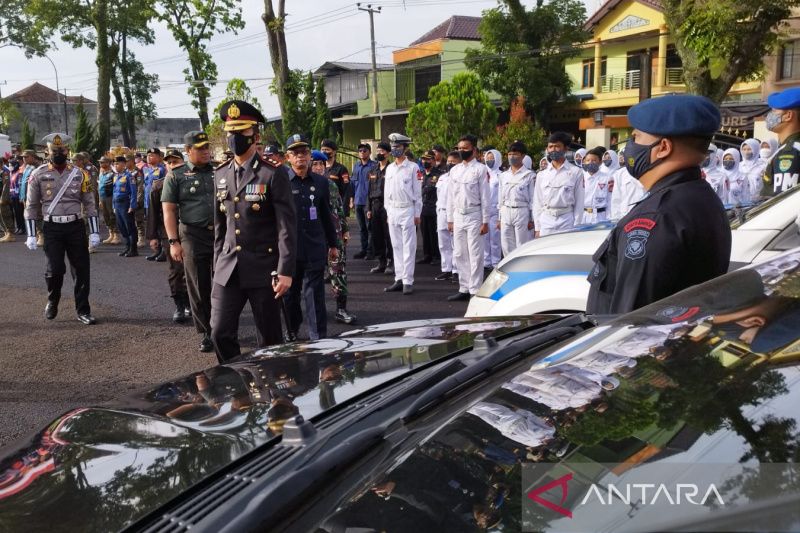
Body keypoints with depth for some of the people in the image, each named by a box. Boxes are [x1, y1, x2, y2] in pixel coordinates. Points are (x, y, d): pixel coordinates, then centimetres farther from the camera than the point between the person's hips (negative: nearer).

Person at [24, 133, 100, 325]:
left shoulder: (79, 174, 3)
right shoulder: (38, 175, 0)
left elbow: (89, 204, 5)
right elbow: (31, 206, 3)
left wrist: (94, 232, -2)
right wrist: (31, 235, -2)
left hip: (76, 227, 1)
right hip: (52, 228, -1)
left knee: (82, 269, 1)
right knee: (55, 269, -3)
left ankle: (83, 310, 12)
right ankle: (52, 302, 26)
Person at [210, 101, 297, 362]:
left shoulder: (274, 172, -8)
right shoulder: (221, 174, 10)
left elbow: (287, 225, -11)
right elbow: (220, 225, 16)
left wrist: (285, 271, -16)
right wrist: (218, 265, 15)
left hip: (263, 270, -5)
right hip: (227, 271, 5)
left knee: (269, 340, 6)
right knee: (220, 334, 4)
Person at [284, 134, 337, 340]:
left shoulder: (321, 182, 6)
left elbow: (326, 215, 13)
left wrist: (333, 244, 16)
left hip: (315, 249, 1)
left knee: (315, 295, 1)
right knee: (290, 295, 12)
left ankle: (319, 338, 9)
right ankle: (292, 335, 29)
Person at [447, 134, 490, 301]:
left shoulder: (480, 169, -4)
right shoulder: (455, 170, 12)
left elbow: (485, 196, -7)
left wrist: (485, 221, -10)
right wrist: (450, 219, 11)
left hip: (474, 215, -6)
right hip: (458, 216, 6)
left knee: (475, 255, -3)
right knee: (460, 254, 9)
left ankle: (475, 290, 2)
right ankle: (464, 289, 18)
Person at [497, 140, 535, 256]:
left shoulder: (529, 175, -3)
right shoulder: (503, 176, 12)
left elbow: (533, 198, -4)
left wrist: (532, 219, -7)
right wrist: (500, 218, 13)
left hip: (522, 213, -5)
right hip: (506, 213, 5)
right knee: (507, 248, 7)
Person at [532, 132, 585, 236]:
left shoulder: (576, 172, 1)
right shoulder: (542, 175, 10)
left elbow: (579, 202, 0)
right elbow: (537, 203, 11)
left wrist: (576, 227, -4)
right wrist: (537, 228, 6)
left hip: (566, 220, -2)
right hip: (546, 221, 3)